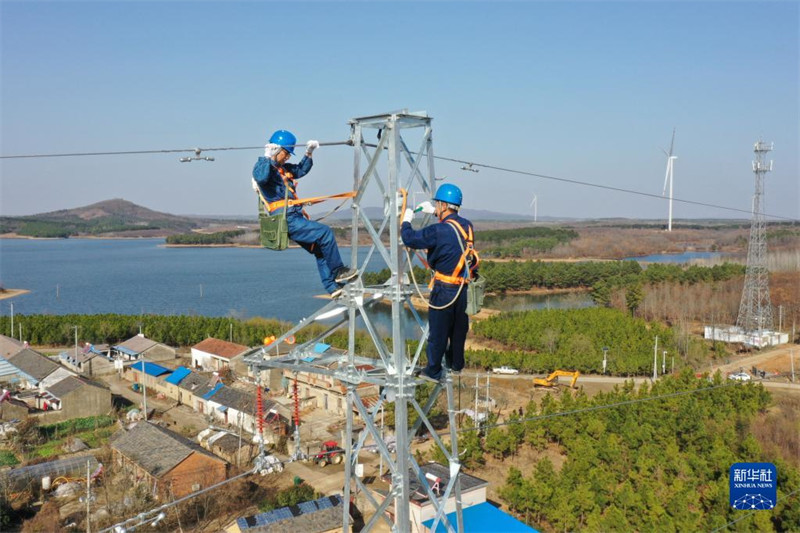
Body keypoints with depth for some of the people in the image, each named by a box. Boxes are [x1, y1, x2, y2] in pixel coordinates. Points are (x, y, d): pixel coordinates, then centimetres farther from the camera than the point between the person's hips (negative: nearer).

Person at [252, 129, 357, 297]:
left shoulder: (282, 168, 21)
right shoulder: (262, 166, -6)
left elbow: (301, 170, 34)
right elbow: (261, 177, -30)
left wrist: (308, 154, 22)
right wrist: (267, 158, -25)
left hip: (294, 219, 10)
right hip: (286, 220, -10)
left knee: (320, 249, 9)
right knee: (325, 232, -15)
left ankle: (333, 287, 12)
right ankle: (338, 271, -4)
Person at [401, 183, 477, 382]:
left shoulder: (439, 231, -21)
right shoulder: (467, 225, 2)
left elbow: (410, 239, -15)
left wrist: (406, 221, 3)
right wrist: (434, 212, 28)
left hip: (445, 289, -7)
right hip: (465, 287, 7)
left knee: (438, 331, 5)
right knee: (459, 329, 20)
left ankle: (433, 371, 15)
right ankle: (456, 364, 35)